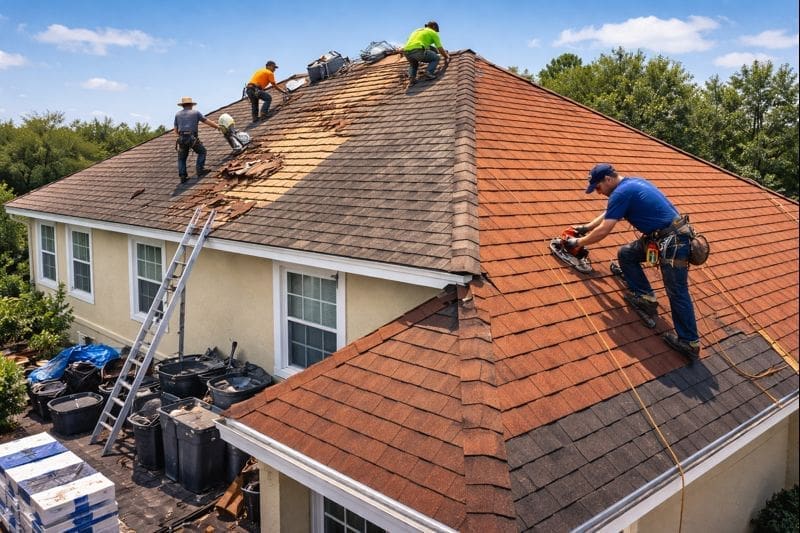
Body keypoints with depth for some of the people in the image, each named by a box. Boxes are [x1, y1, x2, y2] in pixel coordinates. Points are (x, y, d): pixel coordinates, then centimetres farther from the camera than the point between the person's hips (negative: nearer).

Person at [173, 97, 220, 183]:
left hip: (181, 139, 3)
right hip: (193, 138, -3)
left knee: (181, 158, 17)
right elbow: (207, 122, 14)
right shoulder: (195, 112, 9)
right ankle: (200, 171, 9)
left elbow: (175, 130, 15)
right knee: (202, 151, 20)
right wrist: (217, 127, 28)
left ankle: (182, 176, 7)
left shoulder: (177, 114, 16)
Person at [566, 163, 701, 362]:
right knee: (625, 254, 15)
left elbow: (603, 231, -14)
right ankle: (645, 298, 14)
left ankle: (689, 343, 2)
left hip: (673, 241, -10)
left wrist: (578, 242, -1)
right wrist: (586, 228, 30)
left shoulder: (622, 193, -16)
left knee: (677, 292, -5)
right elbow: (608, 213, 29)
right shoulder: (631, 184, 15)